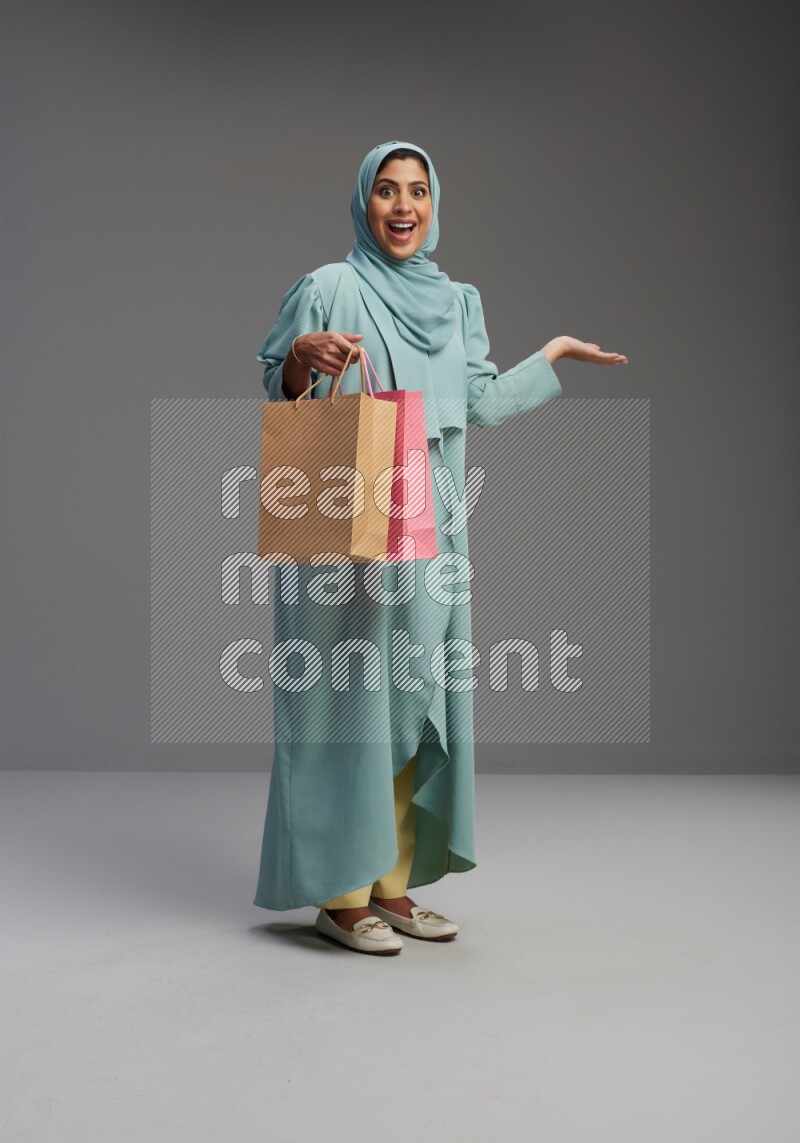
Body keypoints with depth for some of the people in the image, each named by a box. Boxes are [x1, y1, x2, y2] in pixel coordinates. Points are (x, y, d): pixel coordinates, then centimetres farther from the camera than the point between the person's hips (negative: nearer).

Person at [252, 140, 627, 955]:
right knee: (351, 692, -3)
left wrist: (553, 355, 20)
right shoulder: (328, 288, -4)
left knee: (412, 696, 8)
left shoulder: (456, 300, 13)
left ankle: (391, 884, 18)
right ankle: (340, 895, 6)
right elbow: (278, 396, -2)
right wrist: (301, 357, -23)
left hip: (430, 530, 6)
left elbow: (481, 403, 13)